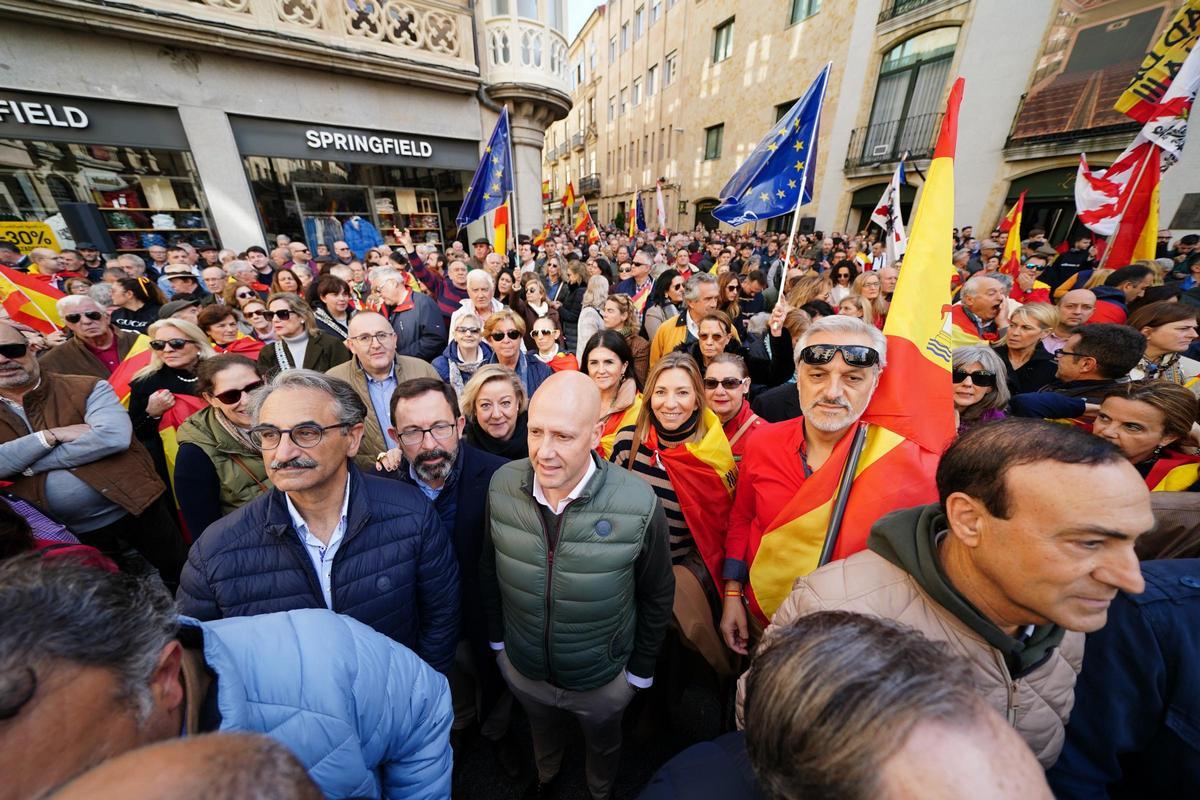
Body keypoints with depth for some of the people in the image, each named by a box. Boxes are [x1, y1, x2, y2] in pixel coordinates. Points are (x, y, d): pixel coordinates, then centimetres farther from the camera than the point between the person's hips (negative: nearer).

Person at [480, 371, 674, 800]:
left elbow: (657, 595, -14)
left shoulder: (639, 505, -32)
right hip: (521, 666, 3)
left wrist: (641, 670, -2)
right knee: (542, 731, 35)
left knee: (602, 744, 31)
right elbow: (489, 572, -4)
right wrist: (496, 637, 6)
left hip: (603, 678, -2)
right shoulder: (503, 484, -22)